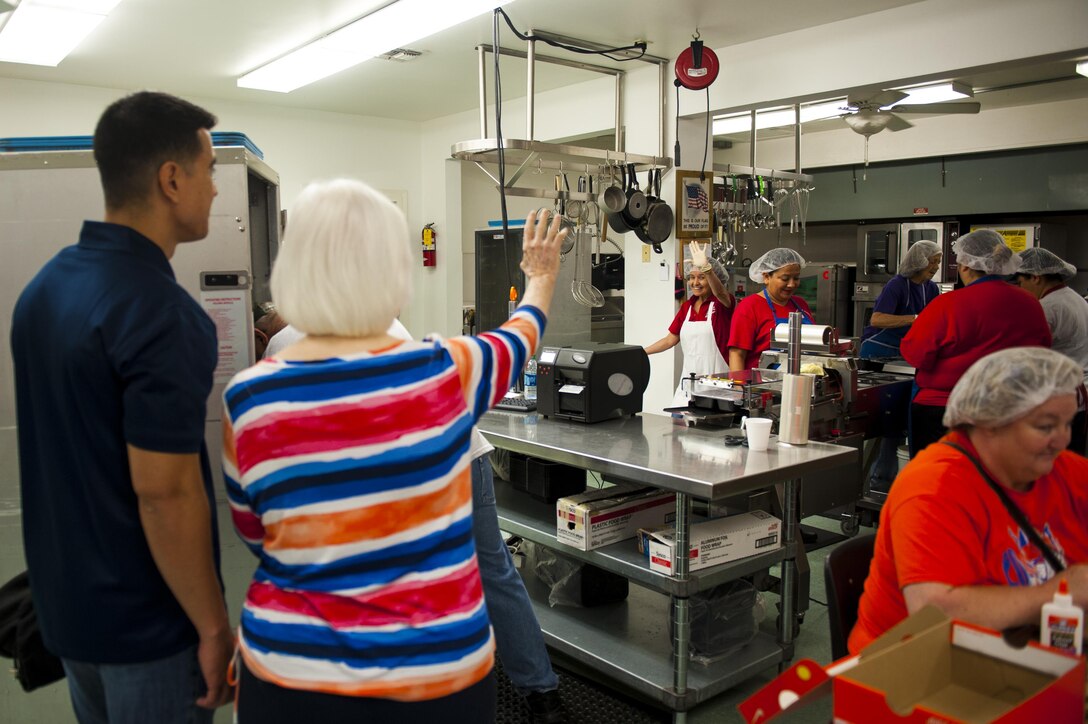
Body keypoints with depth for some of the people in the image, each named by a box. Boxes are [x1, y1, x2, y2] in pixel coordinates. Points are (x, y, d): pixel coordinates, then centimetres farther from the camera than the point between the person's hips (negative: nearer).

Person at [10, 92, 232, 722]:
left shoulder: (43, 287, 3)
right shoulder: (159, 311, -25)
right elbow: (165, 492, -26)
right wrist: (215, 628, -17)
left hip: (65, 601, 8)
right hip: (148, 621, -8)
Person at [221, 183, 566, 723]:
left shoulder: (248, 398, -12)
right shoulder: (446, 372, -14)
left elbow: (254, 532, 4)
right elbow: (518, 338, 9)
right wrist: (541, 279, 28)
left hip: (290, 672, 1)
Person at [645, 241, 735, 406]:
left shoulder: (722, 302, -4)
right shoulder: (687, 306, 12)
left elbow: (720, 292, -28)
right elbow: (671, 339, 17)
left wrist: (706, 268, -46)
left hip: (716, 380, -5)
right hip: (688, 380, 5)